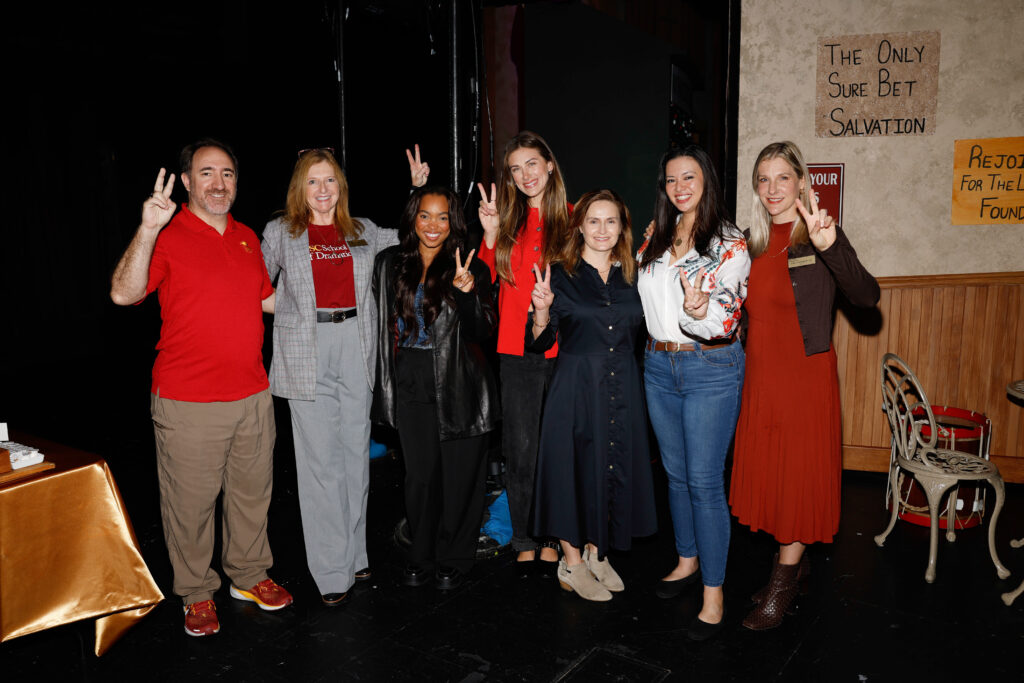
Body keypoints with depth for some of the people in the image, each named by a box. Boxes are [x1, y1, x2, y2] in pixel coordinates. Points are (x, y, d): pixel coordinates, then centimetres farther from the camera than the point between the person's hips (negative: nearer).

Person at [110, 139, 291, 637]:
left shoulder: (247, 237, 11)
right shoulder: (168, 237, -8)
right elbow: (123, 293, -24)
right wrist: (147, 231, -33)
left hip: (253, 395, 6)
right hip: (189, 403, -5)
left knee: (252, 491, 17)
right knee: (190, 501, 7)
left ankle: (249, 575, 36)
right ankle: (197, 593, 27)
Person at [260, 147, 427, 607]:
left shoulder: (363, 232, 13)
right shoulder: (280, 233, 7)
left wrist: (418, 189, 15)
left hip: (357, 349, 3)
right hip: (307, 355, -3)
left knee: (356, 453, 8)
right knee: (321, 460, -3)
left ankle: (354, 555, 23)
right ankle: (332, 572, 7)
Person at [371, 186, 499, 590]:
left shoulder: (470, 268, -3)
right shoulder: (390, 264, 7)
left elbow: (482, 332, -10)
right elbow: (382, 321, 16)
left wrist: (466, 292, -25)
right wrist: (386, 380, 11)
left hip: (457, 385, -2)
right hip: (410, 385, 3)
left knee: (459, 475, 5)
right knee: (419, 474, 9)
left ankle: (454, 559, 24)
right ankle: (422, 557, 27)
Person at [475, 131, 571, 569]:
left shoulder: (570, 220, 3)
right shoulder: (508, 222, 10)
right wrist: (490, 234, -5)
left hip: (561, 348, -2)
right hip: (516, 349, 2)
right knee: (520, 449, 6)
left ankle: (553, 539, 21)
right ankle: (525, 542, 21)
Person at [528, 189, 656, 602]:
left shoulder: (632, 276, 9)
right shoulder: (560, 275, -4)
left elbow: (640, 333, 15)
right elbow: (539, 343, -7)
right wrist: (541, 312, -26)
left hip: (622, 389, 5)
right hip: (575, 386, -4)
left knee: (616, 465, 11)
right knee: (574, 465, 2)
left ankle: (596, 552, 31)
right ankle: (571, 561, 21)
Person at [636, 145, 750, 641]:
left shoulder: (730, 242, -8)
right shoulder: (655, 236, 10)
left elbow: (725, 317, -18)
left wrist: (700, 310, -39)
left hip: (711, 367, -5)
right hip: (659, 364, 6)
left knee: (704, 481, -4)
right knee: (675, 472, 15)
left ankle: (713, 594, 7)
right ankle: (687, 559, 34)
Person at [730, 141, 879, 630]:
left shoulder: (817, 236, -9)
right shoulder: (754, 241, 8)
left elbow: (867, 297, -22)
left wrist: (830, 248, -35)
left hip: (806, 373, -6)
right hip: (759, 373, 6)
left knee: (799, 474, 4)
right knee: (766, 470, 13)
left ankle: (783, 581, 19)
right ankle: (793, 561, 33)